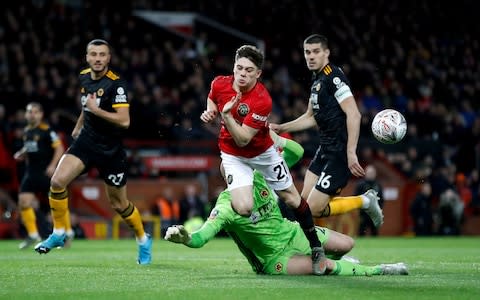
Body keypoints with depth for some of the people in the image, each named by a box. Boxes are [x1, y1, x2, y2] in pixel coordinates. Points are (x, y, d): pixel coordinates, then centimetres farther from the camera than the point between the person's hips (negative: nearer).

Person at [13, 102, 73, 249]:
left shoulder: (47, 130, -10)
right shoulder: (26, 131, 11)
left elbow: (59, 148, -12)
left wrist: (52, 165, -20)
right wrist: (21, 155, 7)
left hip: (46, 172, -6)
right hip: (31, 172, 6)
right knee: (23, 202, -6)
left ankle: (68, 232, 18)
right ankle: (33, 235, 4)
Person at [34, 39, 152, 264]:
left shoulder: (116, 83, -19)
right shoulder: (84, 76, 2)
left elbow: (124, 121, -25)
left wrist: (96, 110, -26)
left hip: (110, 150, -5)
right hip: (86, 141, 5)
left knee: (118, 204, 7)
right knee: (57, 181, -17)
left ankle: (143, 240, 33)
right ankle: (58, 233, 1)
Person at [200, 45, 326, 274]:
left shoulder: (262, 101, -29)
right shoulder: (219, 84, -17)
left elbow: (243, 139, -30)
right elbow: (213, 101, 10)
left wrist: (226, 114, -41)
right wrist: (210, 114, -11)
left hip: (263, 152, -1)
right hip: (233, 156, 1)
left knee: (292, 198, 6)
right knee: (243, 208, -20)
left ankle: (316, 248, 25)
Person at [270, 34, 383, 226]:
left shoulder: (333, 76, -14)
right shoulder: (317, 80, 15)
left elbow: (353, 114, -22)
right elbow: (311, 117, 29)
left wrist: (351, 153, -27)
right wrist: (281, 128, 22)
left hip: (340, 153, -9)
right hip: (325, 150, 9)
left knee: (315, 209, -11)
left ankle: (365, 201, 5)